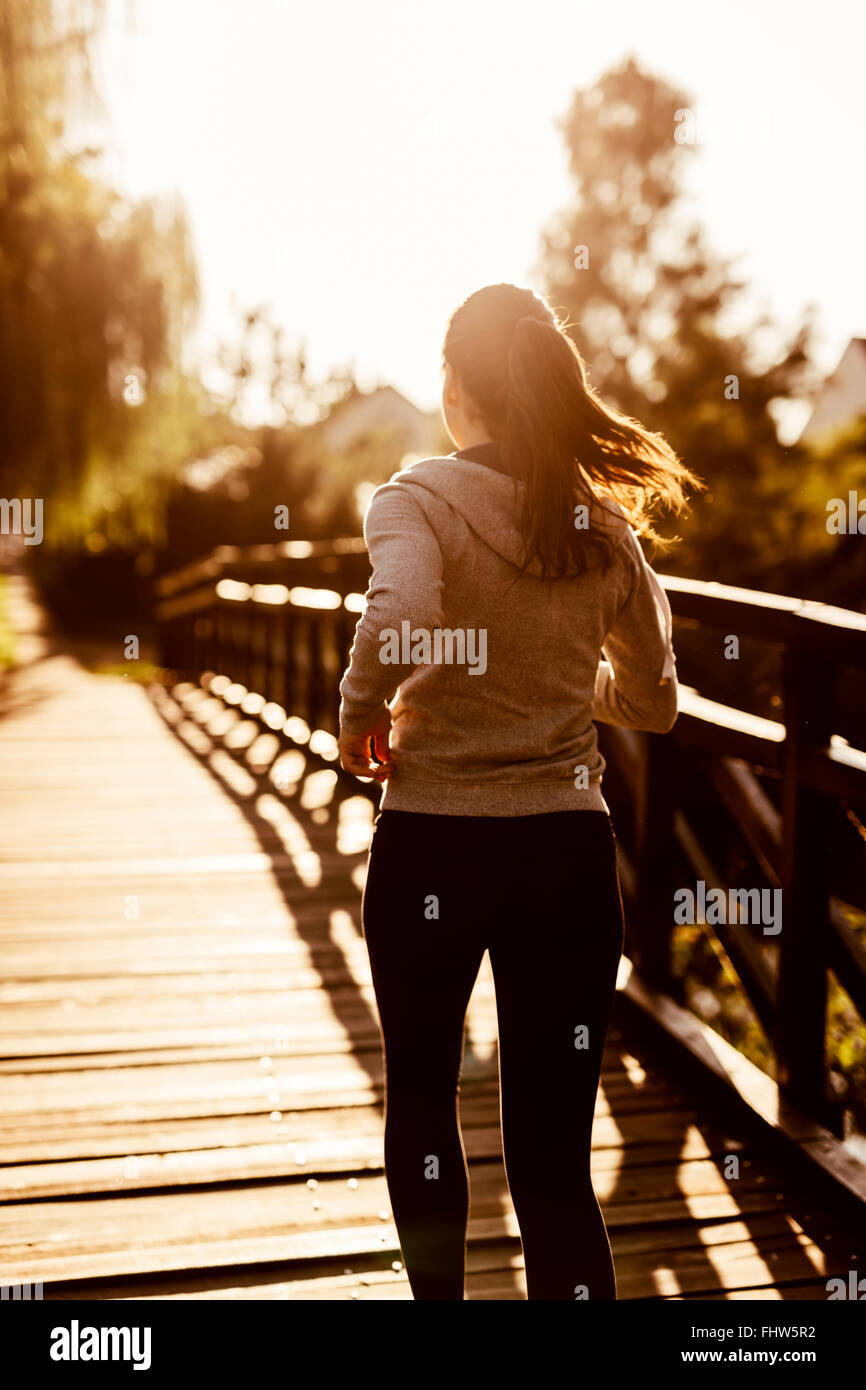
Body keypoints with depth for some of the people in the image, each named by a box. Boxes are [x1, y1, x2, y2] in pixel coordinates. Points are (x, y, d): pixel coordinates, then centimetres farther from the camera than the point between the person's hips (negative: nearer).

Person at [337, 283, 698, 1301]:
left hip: (431, 843, -2)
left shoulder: (417, 500, -7)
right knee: (554, 1155, 8)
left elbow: (399, 617, -29)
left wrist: (360, 712, -10)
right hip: (570, 846, 2)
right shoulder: (609, 522, 5)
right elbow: (652, 703, 12)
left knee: (421, 1090, 24)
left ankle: (438, 1292, 37)